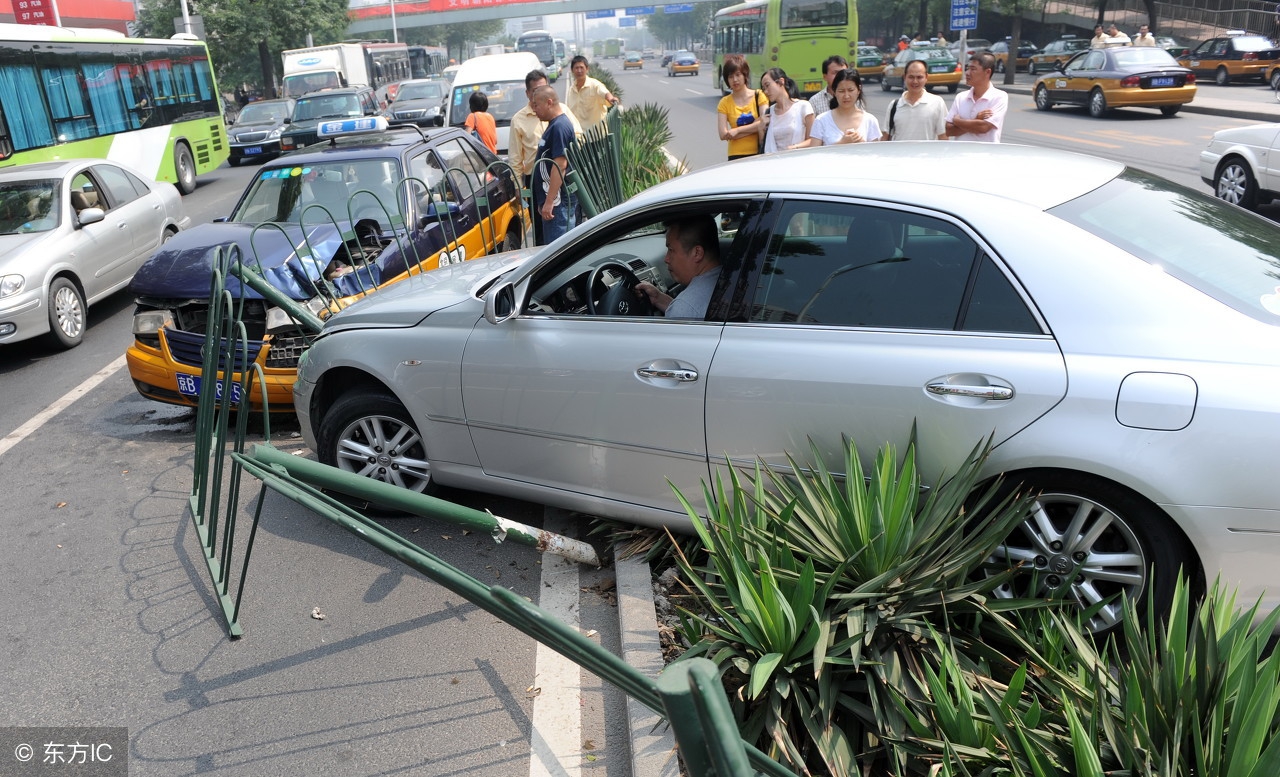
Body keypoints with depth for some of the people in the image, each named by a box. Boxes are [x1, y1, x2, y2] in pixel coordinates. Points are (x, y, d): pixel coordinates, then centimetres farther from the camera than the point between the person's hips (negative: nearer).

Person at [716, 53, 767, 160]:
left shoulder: (759, 96, 3)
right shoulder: (725, 103, 3)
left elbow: (765, 123, -11)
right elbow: (723, 135, -7)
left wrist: (737, 130, -11)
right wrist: (754, 126, -9)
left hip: (759, 153, 0)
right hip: (736, 156, 0)